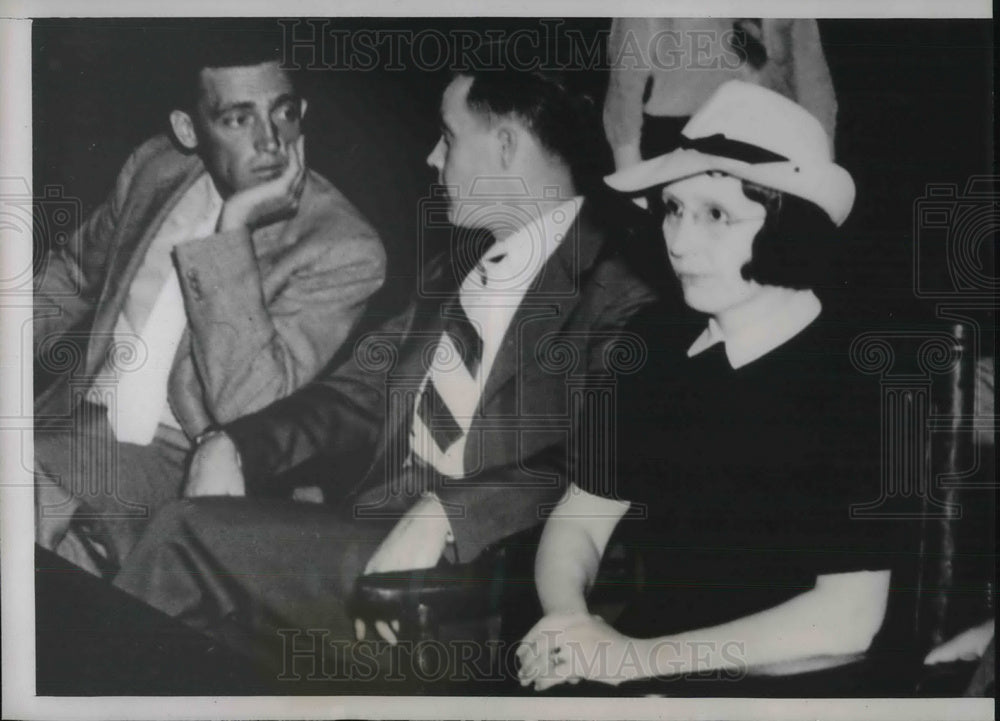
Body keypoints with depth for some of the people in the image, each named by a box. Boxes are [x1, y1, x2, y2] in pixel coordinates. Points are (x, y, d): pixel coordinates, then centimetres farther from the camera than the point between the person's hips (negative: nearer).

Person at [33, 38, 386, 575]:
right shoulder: (154, 168, 5)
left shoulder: (344, 251, -13)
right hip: (74, 425, 6)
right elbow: (72, 275, 24)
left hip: (176, 466, -5)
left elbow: (246, 405, -22)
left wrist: (233, 229, -26)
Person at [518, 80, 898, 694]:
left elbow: (846, 622, -16)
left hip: (780, 689, -5)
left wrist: (641, 657, -17)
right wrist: (570, 621, -13)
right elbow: (579, 520, 8)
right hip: (633, 658, 5)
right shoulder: (656, 345, 5)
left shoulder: (856, 383, -11)